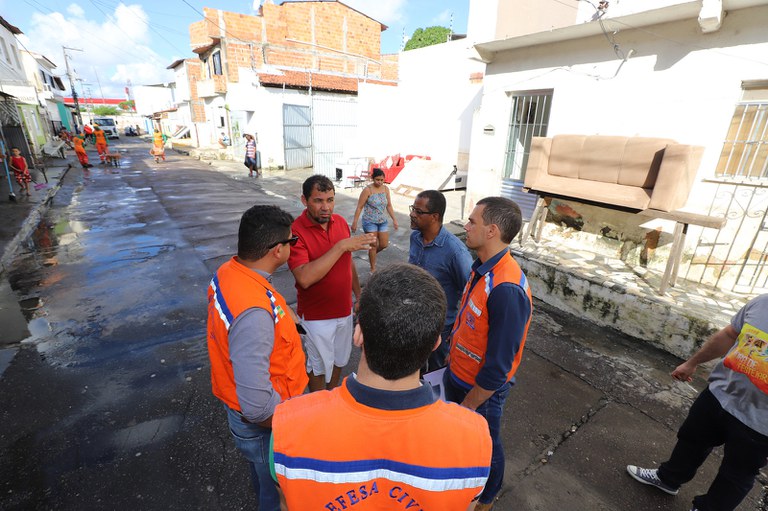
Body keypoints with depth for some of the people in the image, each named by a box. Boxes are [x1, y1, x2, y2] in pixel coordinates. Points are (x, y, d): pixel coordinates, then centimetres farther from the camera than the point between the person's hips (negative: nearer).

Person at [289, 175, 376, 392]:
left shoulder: (341, 222, -4)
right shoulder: (295, 231, -23)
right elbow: (305, 278, -35)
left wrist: (358, 294, 11)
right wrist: (341, 246, -34)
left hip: (344, 309, 6)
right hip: (316, 316, -5)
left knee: (338, 359, 25)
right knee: (318, 366, 16)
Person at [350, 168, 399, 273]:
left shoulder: (386, 189, 2)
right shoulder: (367, 190, -14)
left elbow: (389, 206, 10)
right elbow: (359, 207, -11)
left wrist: (394, 219, 7)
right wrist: (355, 222, -12)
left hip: (382, 221, 5)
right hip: (370, 221, -5)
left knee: (384, 244, 7)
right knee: (374, 245, 1)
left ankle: (371, 255, 38)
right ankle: (373, 268, 17)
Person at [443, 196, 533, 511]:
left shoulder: (507, 291, -35)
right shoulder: (482, 267, -7)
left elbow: (497, 367, -28)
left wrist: (469, 404, -16)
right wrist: (453, 354, 16)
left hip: (482, 388, -7)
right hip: (458, 374, 7)